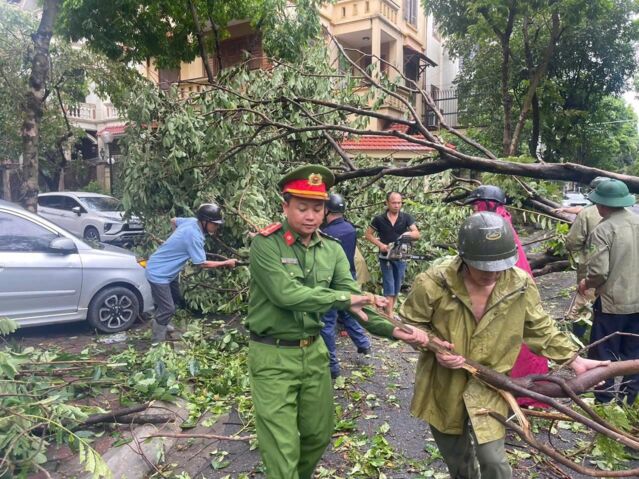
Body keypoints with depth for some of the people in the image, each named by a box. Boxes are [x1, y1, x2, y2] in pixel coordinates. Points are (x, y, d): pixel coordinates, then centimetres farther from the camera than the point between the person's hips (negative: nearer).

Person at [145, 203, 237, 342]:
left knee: (175, 298, 25)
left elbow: (173, 220, 15)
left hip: (169, 270, 10)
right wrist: (226, 263, -16)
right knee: (168, 309, -6)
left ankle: (158, 324, 46)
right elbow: (202, 263, -24)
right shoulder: (194, 236, -32)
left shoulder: (191, 221, -7)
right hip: (158, 273, -10)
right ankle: (157, 341, 10)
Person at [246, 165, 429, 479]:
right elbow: (285, 294, -28)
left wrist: (395, 331, -19)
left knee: (319, 435, 22)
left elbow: (356, 301, -5)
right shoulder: (265, 245, -16)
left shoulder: (332, 250, 1)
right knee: (282, 449, 3)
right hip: (273, 356, -5)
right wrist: (343, 298, -24)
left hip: (314, 351, 6)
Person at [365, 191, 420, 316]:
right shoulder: (379, 219, -4)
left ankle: (391, 312, 27)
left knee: (397, 287, 12)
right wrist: (380, 244, -12)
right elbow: (368, 234, 3)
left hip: (401, 257, 3)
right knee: (389, 287, -6)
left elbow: (417, 234, -6)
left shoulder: (406, 218, -2)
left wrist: (408, 234, -29)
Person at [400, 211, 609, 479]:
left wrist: (573, 359, 2)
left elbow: (540, 329, 4)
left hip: (489, 387, 0)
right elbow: (410, 323, -8)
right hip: (443, 386, 0)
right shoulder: (433, 283, -23)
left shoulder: (521, 285, -14)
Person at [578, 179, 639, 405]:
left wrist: (585, 284, -2)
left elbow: (599, 272, -22)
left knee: (603, 355, 7)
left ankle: (605, 402, 16)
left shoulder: (603, 230, -18)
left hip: (613, 302, -6)